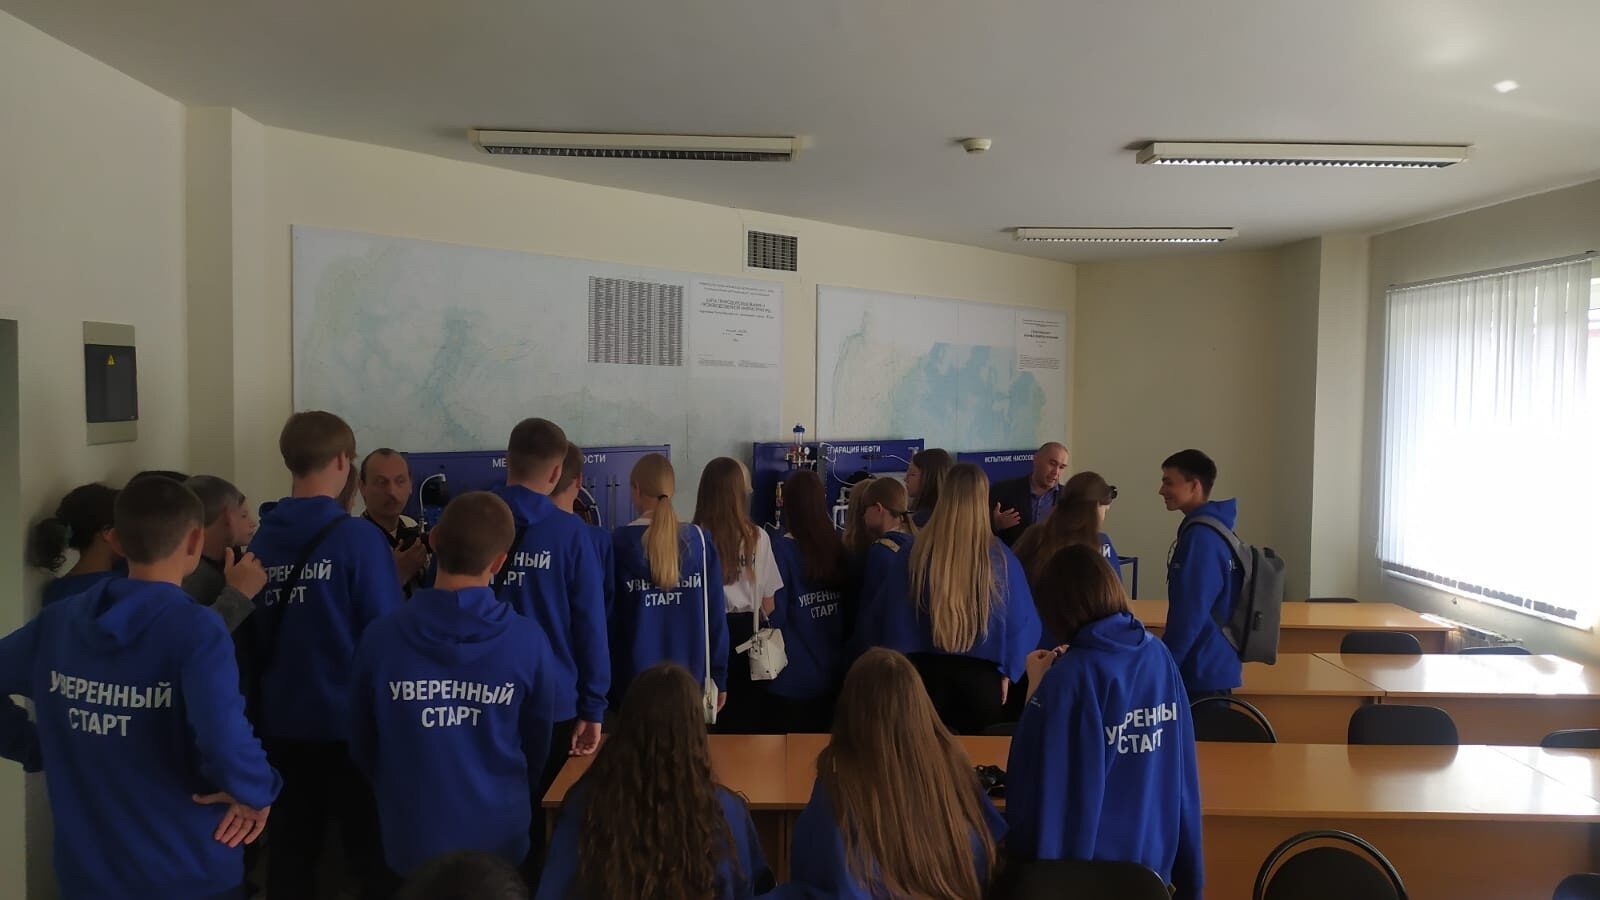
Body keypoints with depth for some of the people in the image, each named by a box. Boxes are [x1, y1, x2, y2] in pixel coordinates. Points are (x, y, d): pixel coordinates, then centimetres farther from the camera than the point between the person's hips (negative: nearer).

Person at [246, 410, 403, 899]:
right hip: (351, 721, -5)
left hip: (281, 721, 5)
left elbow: (252, 636, 9)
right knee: (371, 849, 8)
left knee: (291, 845, 16)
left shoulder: (261, 540, -1)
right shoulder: (359, 538, -15)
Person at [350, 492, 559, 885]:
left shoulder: (380, 637, -17)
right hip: (498, 837, 0)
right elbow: (537, 745, -2)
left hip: (411, 835, 0)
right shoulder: (528, 640, -18)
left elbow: (362, 747, -2)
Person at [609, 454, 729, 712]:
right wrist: (719, 677, 9)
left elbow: (608, 617, -5)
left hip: (635, 679, -2)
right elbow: (716, 615, 0)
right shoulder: (700, 540, -3)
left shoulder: (619, 543, -9)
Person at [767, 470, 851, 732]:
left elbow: (776, 615, -15)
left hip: (795, 677, -5)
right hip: (834, 671, 5)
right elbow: (850, 604, 7)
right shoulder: (836, 546, -1)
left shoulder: (782, 548, -15)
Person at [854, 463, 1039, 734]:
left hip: (927, 672, 1)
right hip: (981, 675, 0)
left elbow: (885, 613, -2)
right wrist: (1007, 672, 9)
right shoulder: (998, 555, -9)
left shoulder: (914, 551, -8)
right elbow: (1018, 619, -3)